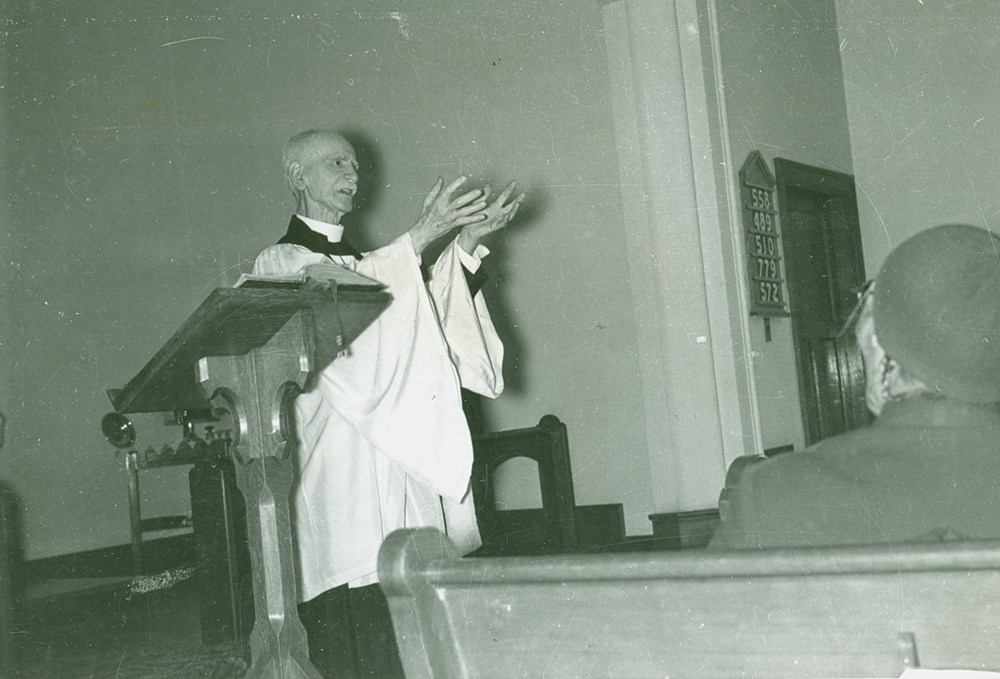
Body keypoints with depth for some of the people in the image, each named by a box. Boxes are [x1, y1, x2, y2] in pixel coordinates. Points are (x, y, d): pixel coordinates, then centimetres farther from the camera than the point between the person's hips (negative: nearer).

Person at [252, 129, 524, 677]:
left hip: (399, 461, 7)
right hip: (343, 469, -7)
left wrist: (467, 242, 4)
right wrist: (422, 236, -21)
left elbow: (425, 309, 15)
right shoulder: (281, 261, 2)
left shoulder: (362, 260, 25)